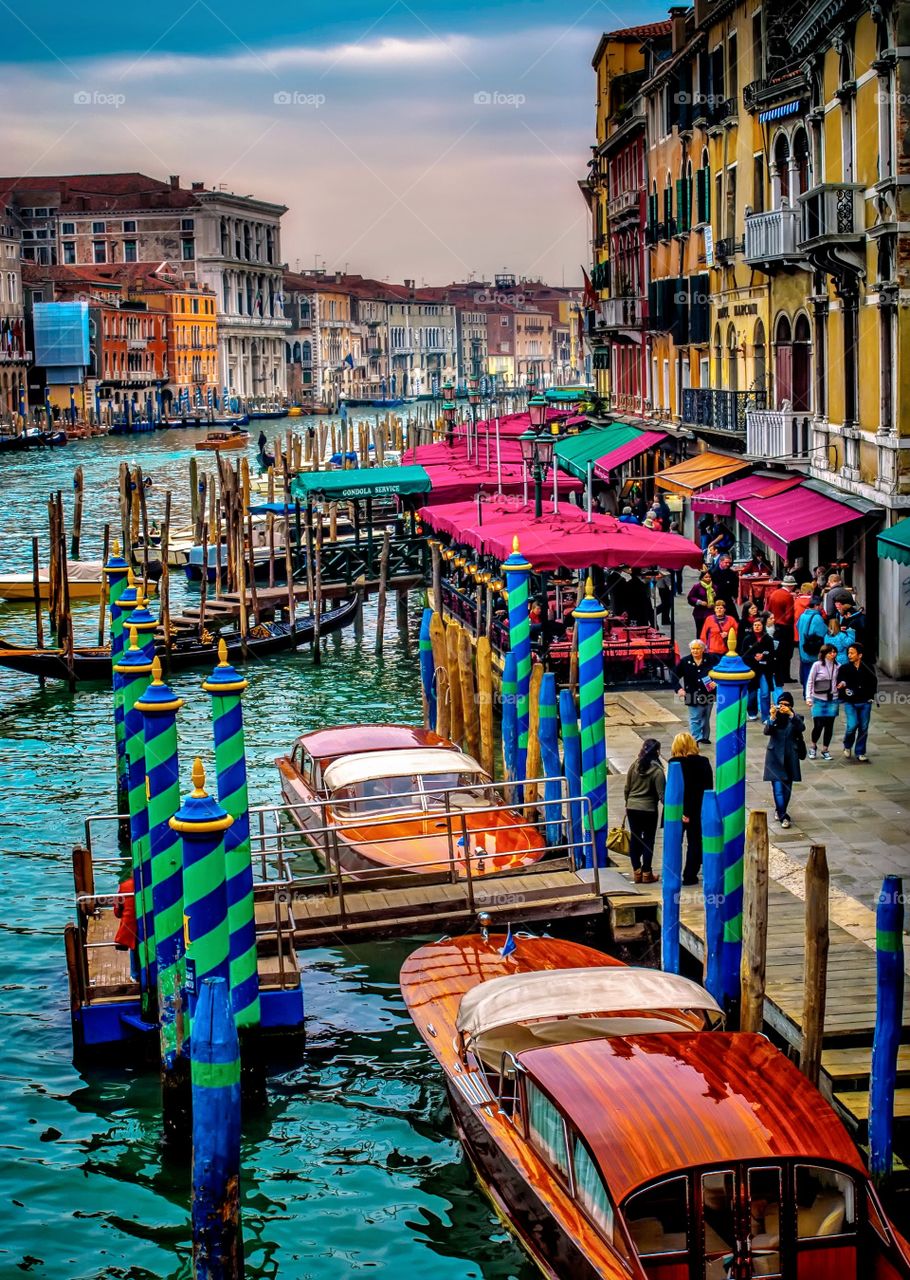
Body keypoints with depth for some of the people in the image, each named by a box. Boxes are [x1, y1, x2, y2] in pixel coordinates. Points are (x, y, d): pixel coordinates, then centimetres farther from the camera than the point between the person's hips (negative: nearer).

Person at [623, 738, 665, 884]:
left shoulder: (634, 765, 0)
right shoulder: (657, 770, -13)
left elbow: (627, 788, 7)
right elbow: (661, 794, -13)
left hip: (632, 808, 4)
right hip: (649, 809, -4)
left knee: (635, 838, 12)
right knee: (648, 840, 6)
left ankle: (636, 871, 15)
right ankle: (646, 873, 10)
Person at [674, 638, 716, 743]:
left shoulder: (710, 660, -5)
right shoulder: (685, 662, -4)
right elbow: (676, 676, 3)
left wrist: (715, 682, -14)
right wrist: (679, 688, -9)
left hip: (708, 694, 1)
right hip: (693, 695, -1)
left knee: (706, 718, 15)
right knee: (695, 719, -4)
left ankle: (705, 737, 29)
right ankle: (697, 738, -4)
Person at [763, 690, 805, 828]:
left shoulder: (795, 718, 0)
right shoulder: (773, 718, 0)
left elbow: (802, 728, -21)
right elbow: (767, 731, -16)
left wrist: (791, 714, -33)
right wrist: (772, 717, -32)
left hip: (790, 758, 1)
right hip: (775, 757, -1)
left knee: (787, 788, 10)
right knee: (778, 788, -10)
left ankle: (780, 811, 30)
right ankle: (784, 817, -8)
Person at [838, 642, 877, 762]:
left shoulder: (868, 668, -1)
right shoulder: (844, 668, -3)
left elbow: (874, 682, 12)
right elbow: (839, 685, 2)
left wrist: (870, 696, 4)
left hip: (865, 703, 2)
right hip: (850, 703, -2)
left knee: (863, 728, 4)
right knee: (852, 725, -16)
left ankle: (860, 752, 18)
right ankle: (847, 746, 12)